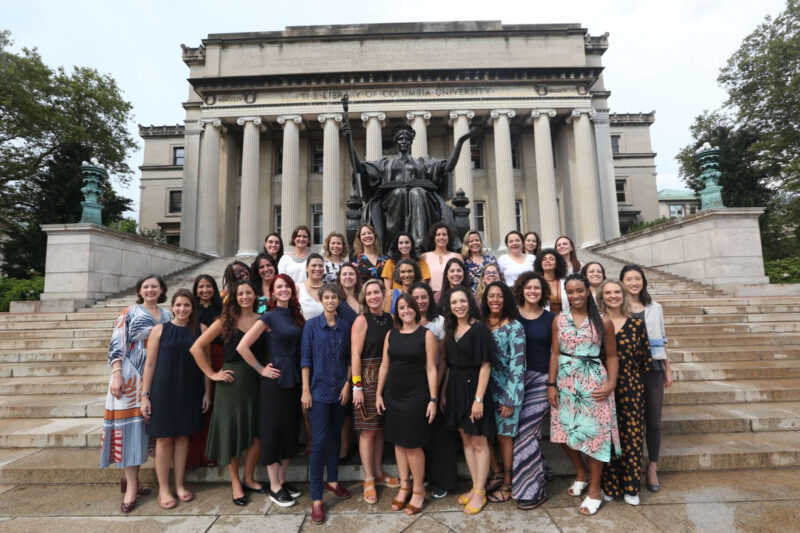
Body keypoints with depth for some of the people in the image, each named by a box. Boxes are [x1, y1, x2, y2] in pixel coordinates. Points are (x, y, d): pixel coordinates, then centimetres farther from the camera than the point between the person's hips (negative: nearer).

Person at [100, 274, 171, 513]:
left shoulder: (167, 316, 11)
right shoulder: (130, 313, 0)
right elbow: (117, 344, -5)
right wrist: (116, 375, -15)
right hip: (131, 376, -4)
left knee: (146, 425, 8)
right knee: (129, 423, -3)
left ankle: (130, 474, 24)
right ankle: (131, 485, 4)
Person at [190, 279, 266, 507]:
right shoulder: (226, 321, -4)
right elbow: (196, 347, -4)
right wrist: (212, 374, -5)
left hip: (256, 382, 2)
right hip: (232, 383, -2)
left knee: (257, 433, 8)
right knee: (231, 432, 8)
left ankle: (248, 478, 30)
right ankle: (235, 482, 28)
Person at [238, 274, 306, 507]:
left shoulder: (296, 315, 7)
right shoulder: (269, 316, -9)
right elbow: (242, 346, -14)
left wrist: (303, 383, 6)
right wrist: (261, 369, -9)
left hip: (294, 380, 6)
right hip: (275, 381, -6)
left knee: (291, 429, 14)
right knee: (273, 430, 4)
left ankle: (282, 480, 30)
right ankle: (274, 488, 20)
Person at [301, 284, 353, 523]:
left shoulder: (345, 326, 4)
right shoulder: (311, 325, -5)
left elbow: (349, 359, 7)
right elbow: (305, 359, -6)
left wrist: (347, 385, 1)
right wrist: (306, 390, -9)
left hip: (340, 391, 3)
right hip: (319, 390, -3)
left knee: (335, 436, 16)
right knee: (319, 441, -4)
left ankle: (333, 481, 34)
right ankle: (316, 499, 6)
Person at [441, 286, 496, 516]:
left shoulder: (479, 329, -13)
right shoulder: (451, 330, 7)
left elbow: (485, 366, -16)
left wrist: (479, 398, -19)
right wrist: (444, 392, 10)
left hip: (473, 387, -7)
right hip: (455, 388, 7)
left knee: (479, 442, 6)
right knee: (465, 440, 16)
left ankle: (480, 493, 20)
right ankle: (474, 486, 30)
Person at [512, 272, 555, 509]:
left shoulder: (550, 319, 2)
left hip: (541, 379, -2)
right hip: (516, 379, 2)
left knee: (524, 432, -6)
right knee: (530, 433, 8)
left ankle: (532, 488, 11)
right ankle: (541, 472, 32)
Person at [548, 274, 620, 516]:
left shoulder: (603, 321, -3)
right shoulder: (559, 320, 2)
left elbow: (611, 355, 1)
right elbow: (555, 353, 3)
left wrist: (611, 384, -9)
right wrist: (551, 384, -1)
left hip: (593, 383, -3)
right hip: (565, 382, 3)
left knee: (593, 433, 2)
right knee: (565, 432, 9)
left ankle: (595, 490, 21)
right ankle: (581, 474, 36)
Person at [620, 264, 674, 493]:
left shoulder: (655, 308, 9)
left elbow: (662, 340, 14)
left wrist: (668, 369, 11)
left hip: (653, 370, 3)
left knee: (653, 421, 9)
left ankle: (652, 467, 25)